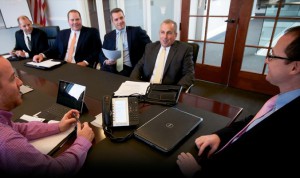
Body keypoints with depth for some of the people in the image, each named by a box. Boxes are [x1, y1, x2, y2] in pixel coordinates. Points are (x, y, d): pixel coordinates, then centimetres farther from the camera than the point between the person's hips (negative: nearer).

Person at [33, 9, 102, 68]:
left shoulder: (92, 32, 3)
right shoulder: (62, 33, 19)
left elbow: (97, 51, -5)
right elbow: (54, 49, 18)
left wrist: (85, 62, -19)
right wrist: (42, 55, -1)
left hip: (82, 67, -2)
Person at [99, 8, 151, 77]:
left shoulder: (136, 31, 6)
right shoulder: (108, 36, 15)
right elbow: (102, 55, 14)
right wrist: (106, 62, -9)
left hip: (129, 68, -2)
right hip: (113, 68, 2)